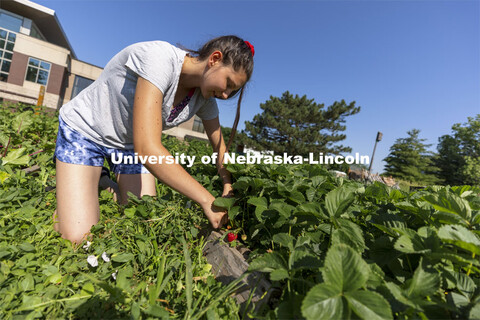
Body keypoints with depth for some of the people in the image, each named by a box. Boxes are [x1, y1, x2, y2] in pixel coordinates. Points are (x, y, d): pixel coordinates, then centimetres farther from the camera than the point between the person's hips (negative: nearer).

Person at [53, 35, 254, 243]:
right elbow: (147, 148, -40)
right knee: (76, 238, -10)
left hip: (131, 145, 5)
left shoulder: (205, 97, -12)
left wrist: (229, 194, -20)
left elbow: (220, 149, -5)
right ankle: (67, 197, 21)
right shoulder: (160, 57, -33)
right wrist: (207, 200, -36)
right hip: (83, 130, -4)